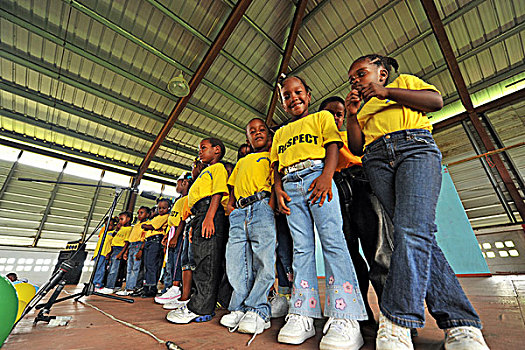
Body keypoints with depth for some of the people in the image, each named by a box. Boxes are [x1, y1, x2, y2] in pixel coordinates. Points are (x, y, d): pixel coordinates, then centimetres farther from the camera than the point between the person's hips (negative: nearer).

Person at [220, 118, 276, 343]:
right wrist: (230, 204, 15)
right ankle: (240, 309, 11)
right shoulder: (242, 162, 32)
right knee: (235, 264, 0)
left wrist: (275, 198, -10)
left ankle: (256, 310, 0)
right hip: (239, 213, 5)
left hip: (262, 208, -4)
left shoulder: (272, 155, 19)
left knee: (264, 261, -9)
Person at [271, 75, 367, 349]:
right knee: (301, 248, 0)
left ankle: (344, 318, -7)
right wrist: (278, 188, 2)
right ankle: (302, 316, 3)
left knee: (332, 240, -12)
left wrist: (327, 176, -15)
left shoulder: (322, 117, 18)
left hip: (317, 177, -3)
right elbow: (276, 165, 21)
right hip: (290, 186, 4)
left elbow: (333, 146, 3)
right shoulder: (281, 133, 29)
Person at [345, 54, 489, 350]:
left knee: (413, 229, -25)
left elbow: (436, 101, 9)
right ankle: (460, 323, -10)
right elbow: (357, 148, 19)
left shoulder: (404, 82, 29)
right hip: (377, 162, 3)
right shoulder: (362, 108, 33)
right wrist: (352, 115, 8)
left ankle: (396, 322, -26)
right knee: (418, 236, -12)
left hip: (416, 148, -2)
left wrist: (387, 91, 4)